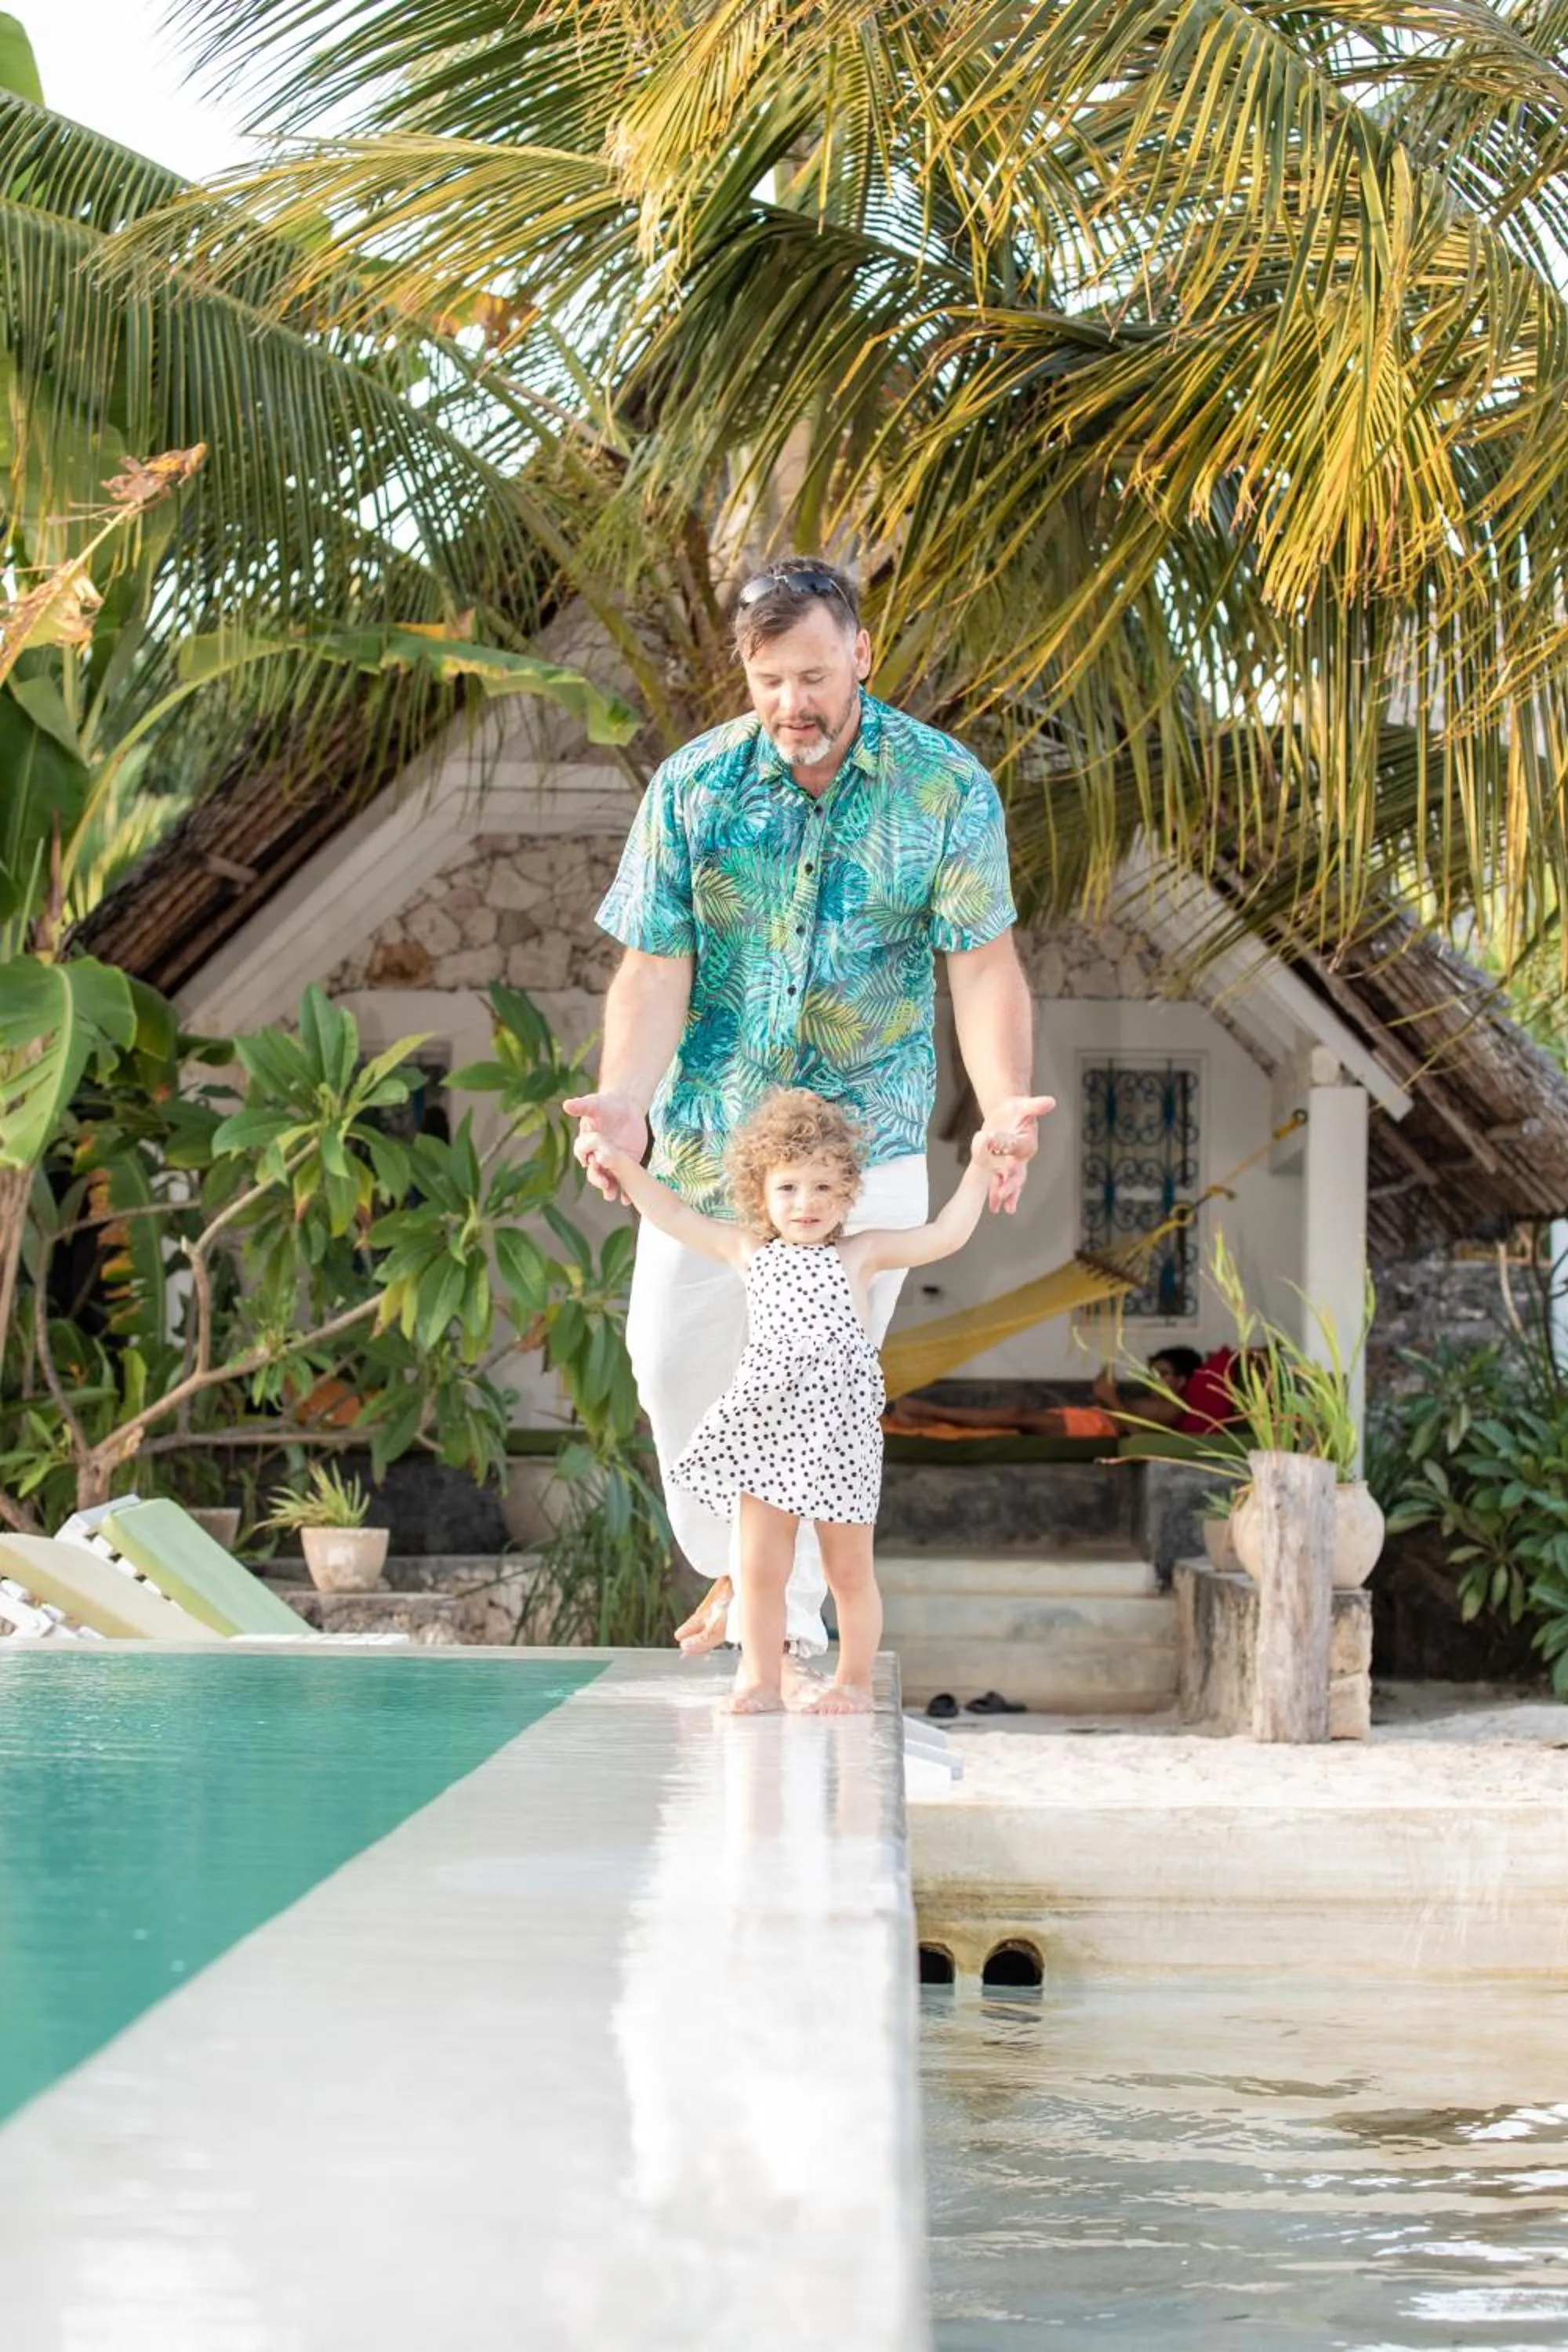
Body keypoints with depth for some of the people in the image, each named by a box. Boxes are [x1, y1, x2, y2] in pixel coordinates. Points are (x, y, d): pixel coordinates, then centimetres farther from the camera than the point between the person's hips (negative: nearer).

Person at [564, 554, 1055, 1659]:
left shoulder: (947, 786, -11)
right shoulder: (693, 788, -8)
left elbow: (983, 961, -13)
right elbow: (656, 968, -9)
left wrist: (1003, 1109, -30)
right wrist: (623, 1101, -27)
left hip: (867, 1141, -2)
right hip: (709, 1132, 2)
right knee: (676, 1361, 9)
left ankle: (786, 1609, 18)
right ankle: (731, 1560, 33)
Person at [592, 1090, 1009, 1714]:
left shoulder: (861, 1253, 5)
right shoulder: (748, 1251, 10)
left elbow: (945, 1235, 2)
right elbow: (675, 1216, 16)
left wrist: (978, 1166, -3)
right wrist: (624, 1167, 10)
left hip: (839, 1432, -2)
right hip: (764, 1428, 2)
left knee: (850, 1570, 5)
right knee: (759, 1568, 0)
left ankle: (854, 1680, 17)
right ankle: (761, 1680, 7)